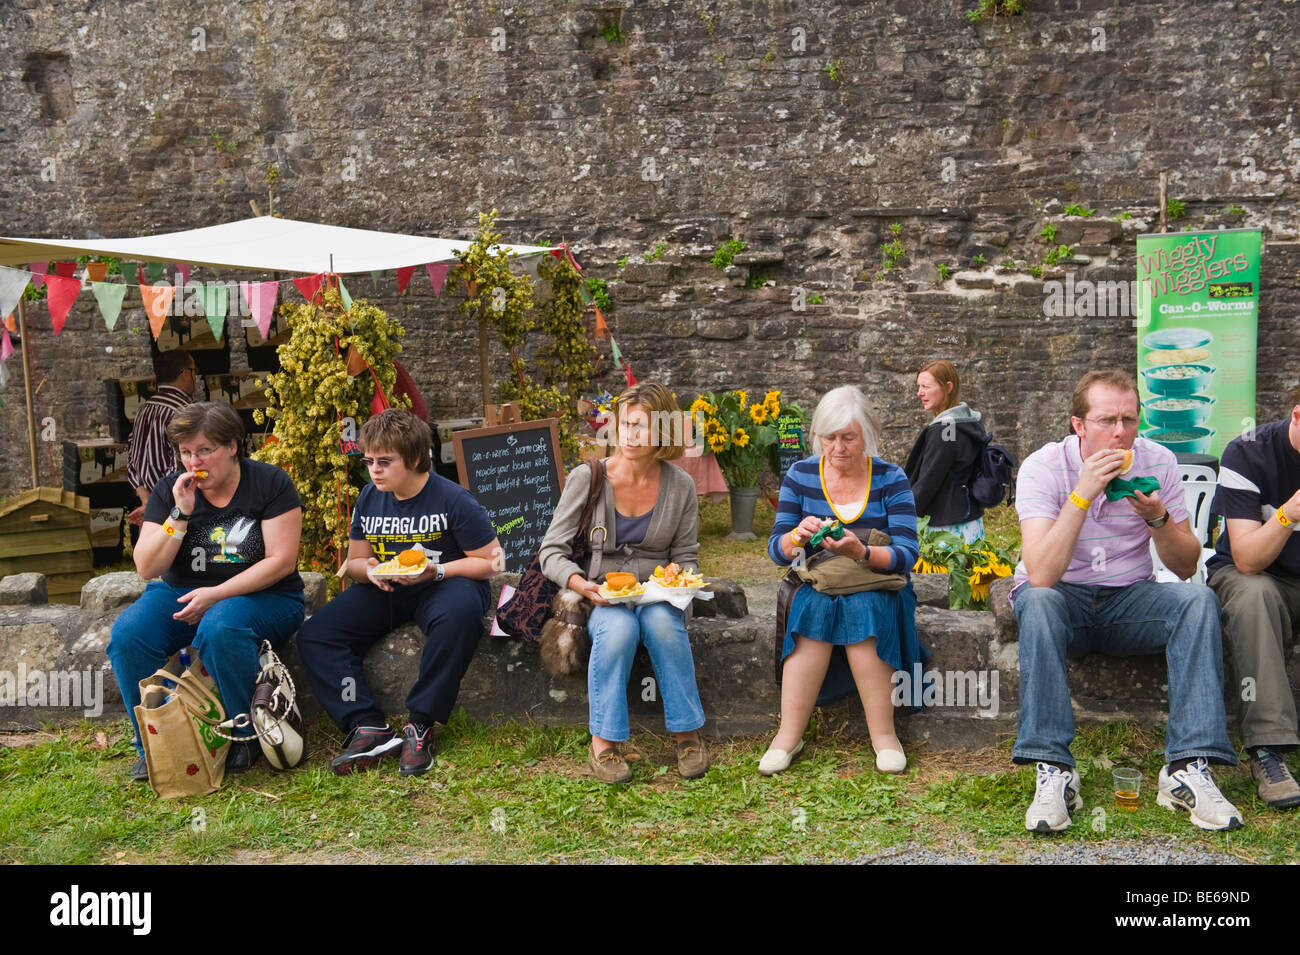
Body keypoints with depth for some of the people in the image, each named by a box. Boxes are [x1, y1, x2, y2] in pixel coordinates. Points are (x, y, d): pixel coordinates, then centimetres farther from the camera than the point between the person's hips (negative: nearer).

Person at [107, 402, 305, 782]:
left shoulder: (269, 483, -6)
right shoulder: (170, 490, 4)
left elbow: (281, 561, -13)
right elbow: (147, 568, -2)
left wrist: (216, 594, -20)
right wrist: (180, 514, -15)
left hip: (261, 595, -4)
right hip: (182, 593, 4)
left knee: (220, 629, -37)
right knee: (127, 634, -24)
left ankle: (246, 737, -15)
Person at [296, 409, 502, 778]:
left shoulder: (453, 499, -13)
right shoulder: (369, 499, 4)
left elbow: (489, 560, -10)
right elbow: (354, 560, 13)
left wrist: (436, 571, -22)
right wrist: (367, 570, -12)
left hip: (443, 585, -5)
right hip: (385, 592, 5)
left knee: (459, 612, -42)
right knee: (313, 635, -13)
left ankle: (420, 724, -29)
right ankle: (368, 727, -21)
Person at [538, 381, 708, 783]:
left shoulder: (680, 486, 0)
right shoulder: (587, 478, -6)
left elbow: (687, 557, 9)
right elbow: (551, 551, -5)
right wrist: (580, 583, -24)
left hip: (657, 594, 1)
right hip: (600, 597, -1)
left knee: (663, 622, -34)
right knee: (619, 627, -35)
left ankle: (687, 733, -19)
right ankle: (603, 743, -23)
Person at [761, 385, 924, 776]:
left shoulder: (890, 479, -2)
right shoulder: (800, 475, 2)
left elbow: (906, 553, -11)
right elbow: (776, 549, 0)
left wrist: (861, 552, -32)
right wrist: (797, 537, -24)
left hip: (879, 587, -1)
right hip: (818, 586, 1)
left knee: (859, 608, -34)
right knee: (817, 607, -32)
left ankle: (883, 733, -25)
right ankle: (789, 734, -29)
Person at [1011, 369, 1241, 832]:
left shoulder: (1158, 462, -6)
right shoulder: (1043, 468, -16)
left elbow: (1186, 566, -3)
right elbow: (1041, 575, -30)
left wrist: (1158, 518, -23)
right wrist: (1082, 494, -35)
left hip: (1129, 600, 3)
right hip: (1063, 597, -3)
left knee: (1198, 598, -25)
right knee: (1038, 602, -35)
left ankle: (1187, 768, -26)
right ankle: (1054, 771, -33)